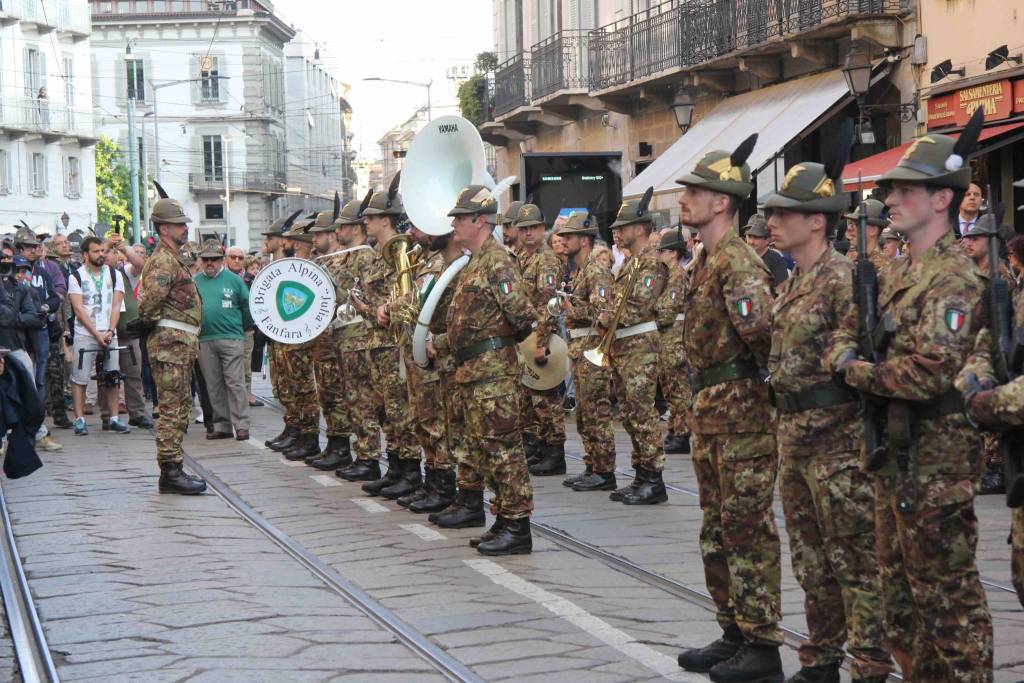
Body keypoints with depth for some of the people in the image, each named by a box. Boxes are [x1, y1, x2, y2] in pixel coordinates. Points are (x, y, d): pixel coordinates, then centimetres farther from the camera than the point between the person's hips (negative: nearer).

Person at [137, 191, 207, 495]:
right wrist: (151, 320, -7)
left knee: (180, 407, 13)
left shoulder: (173, 258, 20)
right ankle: (170, 472, -8)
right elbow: (149, 301, -26)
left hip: (181, 344, 11)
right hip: (170, 343, -11)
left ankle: (173, 469, 17)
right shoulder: (163, 260, -14)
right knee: (172, 409, -9)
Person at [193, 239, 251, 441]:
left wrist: (243, 327, 9)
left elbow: (248, 305, 8)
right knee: (214, 386, 6)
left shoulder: (233, 280, 3)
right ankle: (222, 426, 12)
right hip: (205, 340, 3)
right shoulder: (195, 281, 10)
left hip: (231, 339, -3)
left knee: (235, 383, -6)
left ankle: (241, 426, -5)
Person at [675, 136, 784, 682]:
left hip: (742, 410, -10)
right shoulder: (705, 260, 14)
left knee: (748, 529, -4)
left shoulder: (738, 263, -18)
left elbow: (760, 329, -30)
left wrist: (766, 377, -14)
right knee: (717, 529, 15)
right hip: (709, 410, 10)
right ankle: (733, 635, 24)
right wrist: (699, 404, 13)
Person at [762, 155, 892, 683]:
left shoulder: (843, 279, -14)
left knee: (855, 559, -2)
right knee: (811, 558, 16)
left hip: (836, 439, -9)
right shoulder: (792, 283, 14)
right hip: (794, 436, 9)